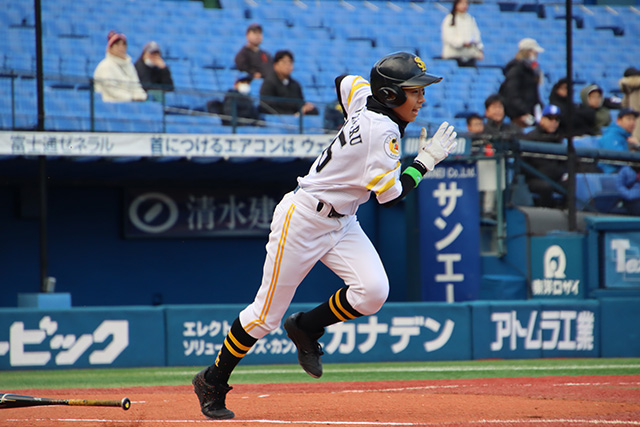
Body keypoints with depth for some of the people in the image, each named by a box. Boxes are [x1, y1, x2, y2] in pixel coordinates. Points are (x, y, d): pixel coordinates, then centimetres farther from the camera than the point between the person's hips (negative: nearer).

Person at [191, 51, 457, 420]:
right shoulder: (382, 131, -26)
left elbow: (345, 81, 20)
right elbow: (391, 196, -23)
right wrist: (426, 161, -13)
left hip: (341, 222, 8)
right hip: (303, 221, -8)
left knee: (373, 291, -13)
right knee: (267, 313, 0)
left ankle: (306, 329, 11)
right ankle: (213, 382, 17)